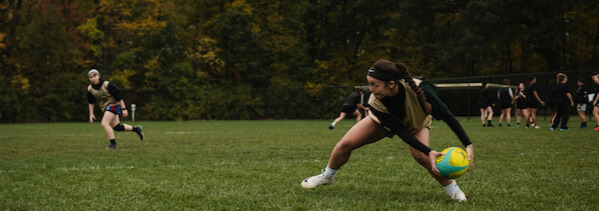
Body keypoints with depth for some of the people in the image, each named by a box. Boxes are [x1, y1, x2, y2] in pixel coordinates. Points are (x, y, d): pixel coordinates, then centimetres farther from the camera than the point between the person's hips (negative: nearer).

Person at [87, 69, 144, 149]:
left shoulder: (107, 85, -19)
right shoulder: (90, 89, -2)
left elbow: (118, 96, -15)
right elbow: (90, 102, 13)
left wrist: (124, 109, -16)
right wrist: (91, 114, 9)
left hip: (113, 104, -7)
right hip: (105, 108, 7)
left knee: (104, 123, -21)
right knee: (116, 127, 7)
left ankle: (113, 143, -14)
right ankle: (135, 129, 27)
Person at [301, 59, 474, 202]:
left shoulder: (416, 89, -42)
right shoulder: (375, 103, -36)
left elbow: (448, 117, -34)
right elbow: (401, 132, -33)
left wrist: (468, 145, -39)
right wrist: (429, 152, -44)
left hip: (417, 124, -2)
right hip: (385, 121, 2)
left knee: (420, 156, -31)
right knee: (346, 144, -10)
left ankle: (453, 188, -7)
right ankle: (327, 177, 20)